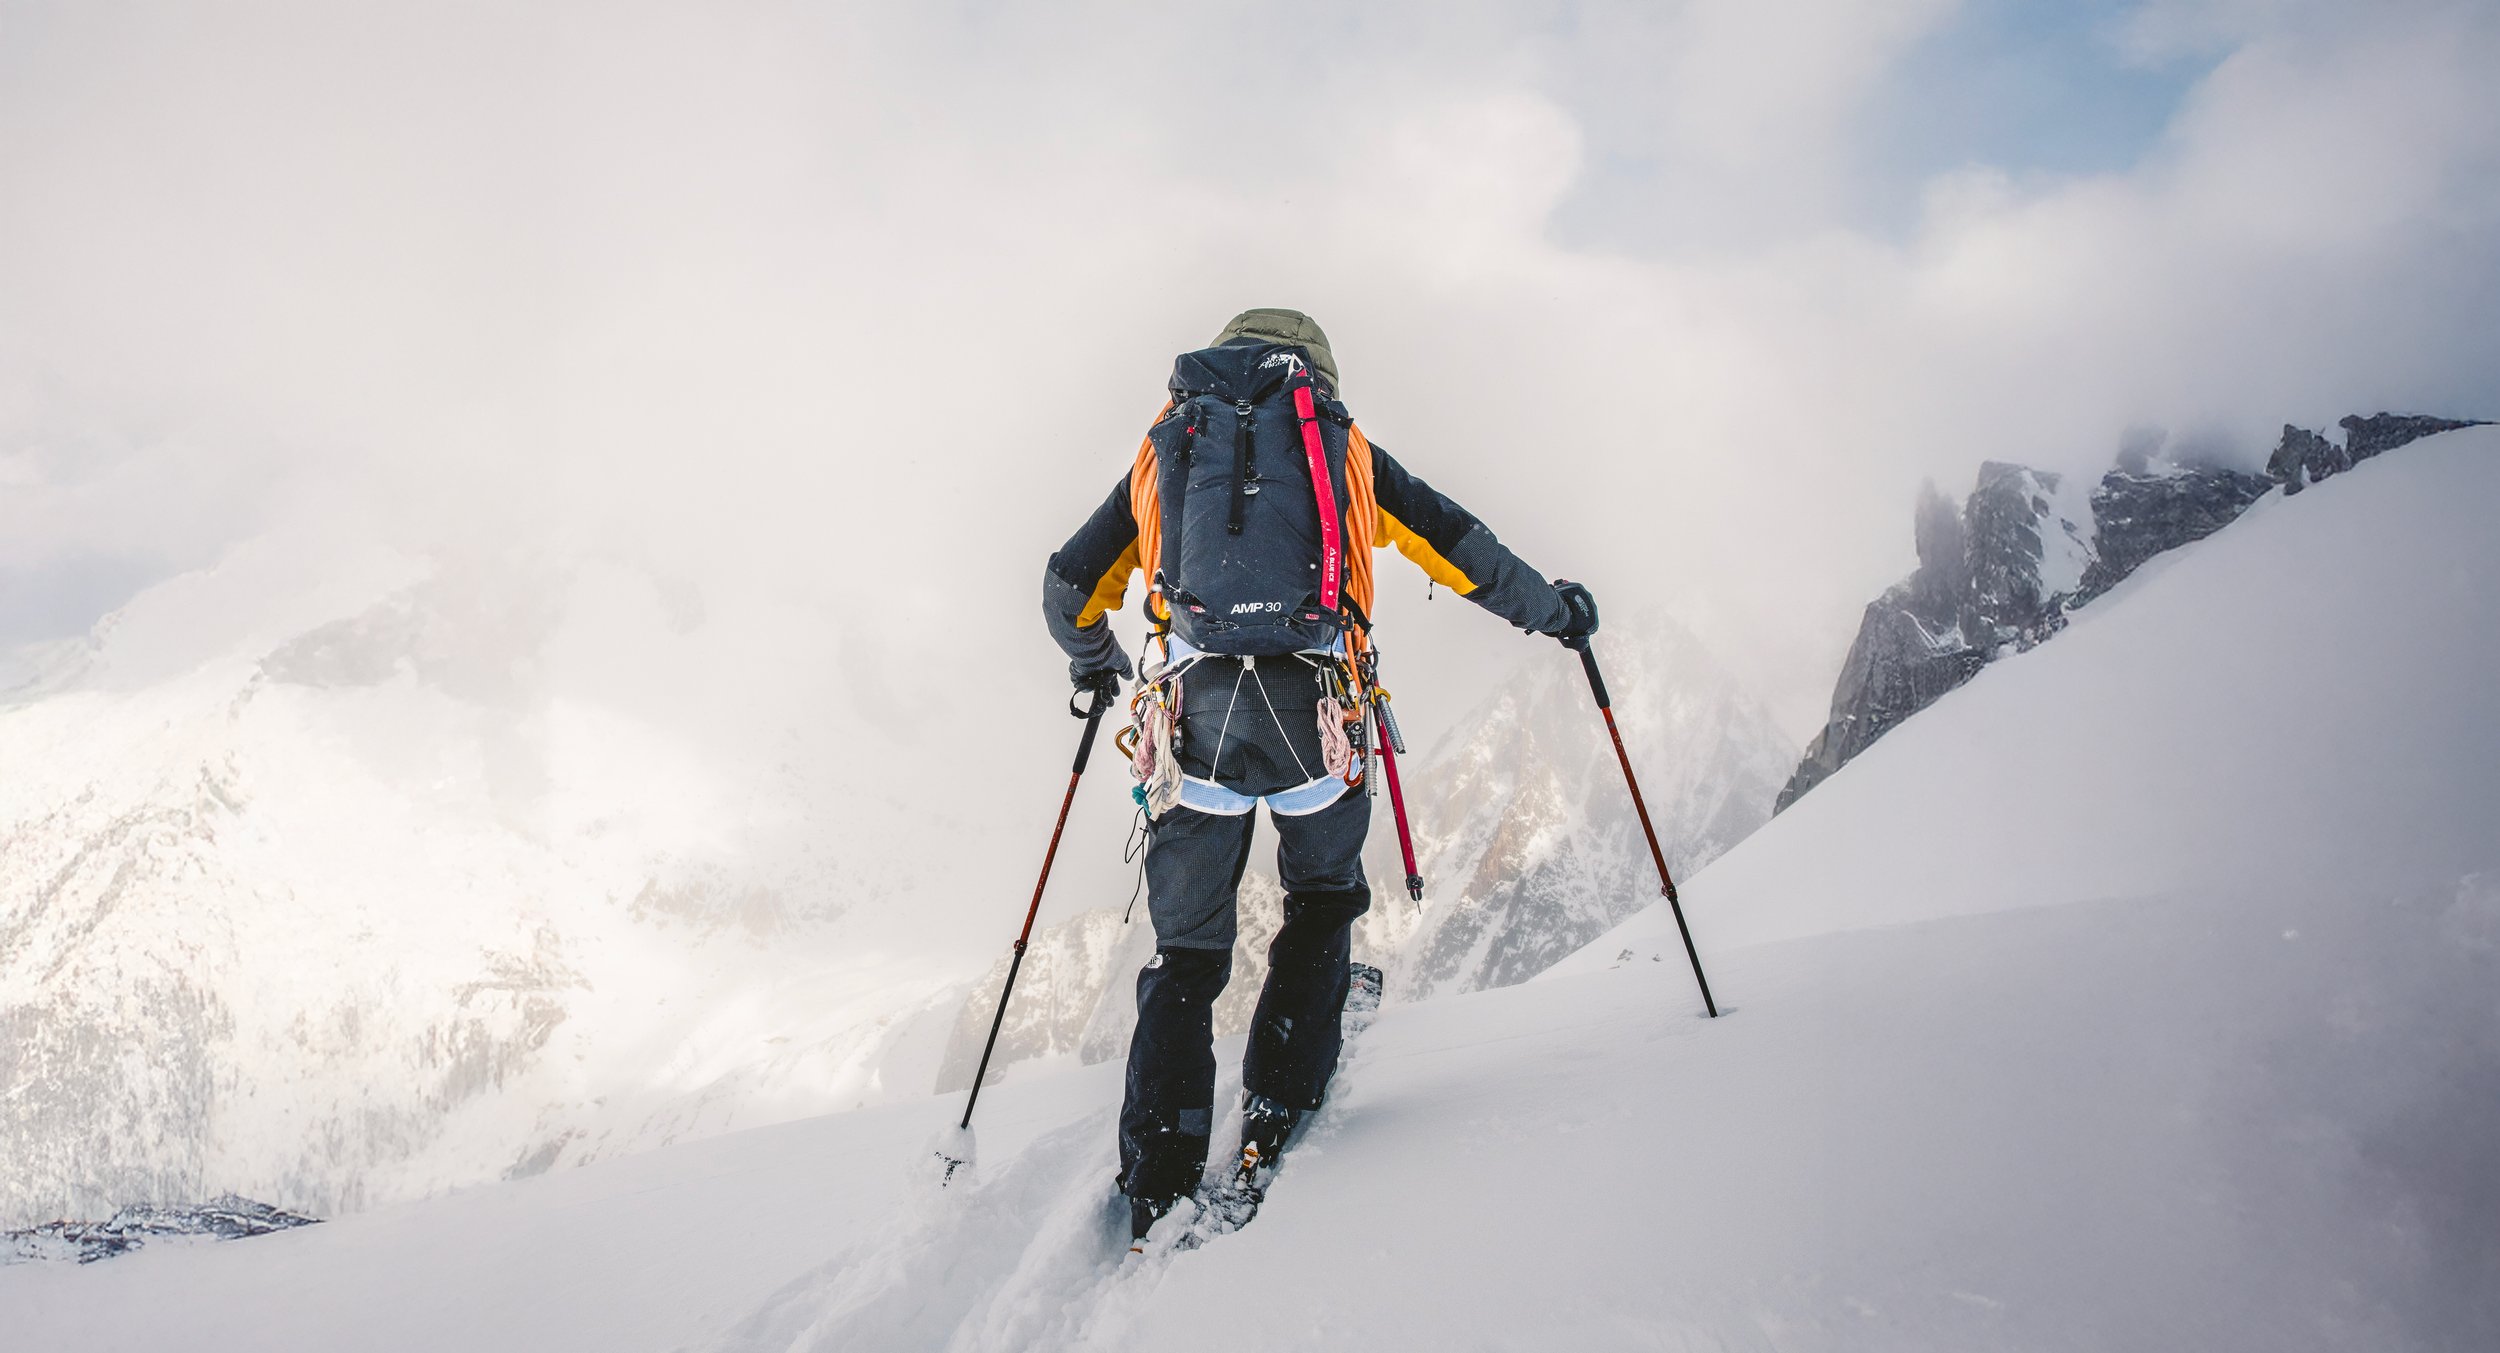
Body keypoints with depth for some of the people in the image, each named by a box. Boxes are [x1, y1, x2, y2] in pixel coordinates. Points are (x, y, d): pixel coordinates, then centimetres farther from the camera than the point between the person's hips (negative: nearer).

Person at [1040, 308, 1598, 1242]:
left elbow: (1069, 588, 26)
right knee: (1322, 901, 24)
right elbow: (1457, 546, 19)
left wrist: (1093, 661, 47)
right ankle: (1277, 1107, 16)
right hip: (1311, 705, -1)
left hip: (1193, 709, 1)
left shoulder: (1163, 447, 23)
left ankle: (1157, 1186, 7)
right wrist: (1551, 609, 35)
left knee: (1185, 951, 12)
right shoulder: (1341, 445, 19)